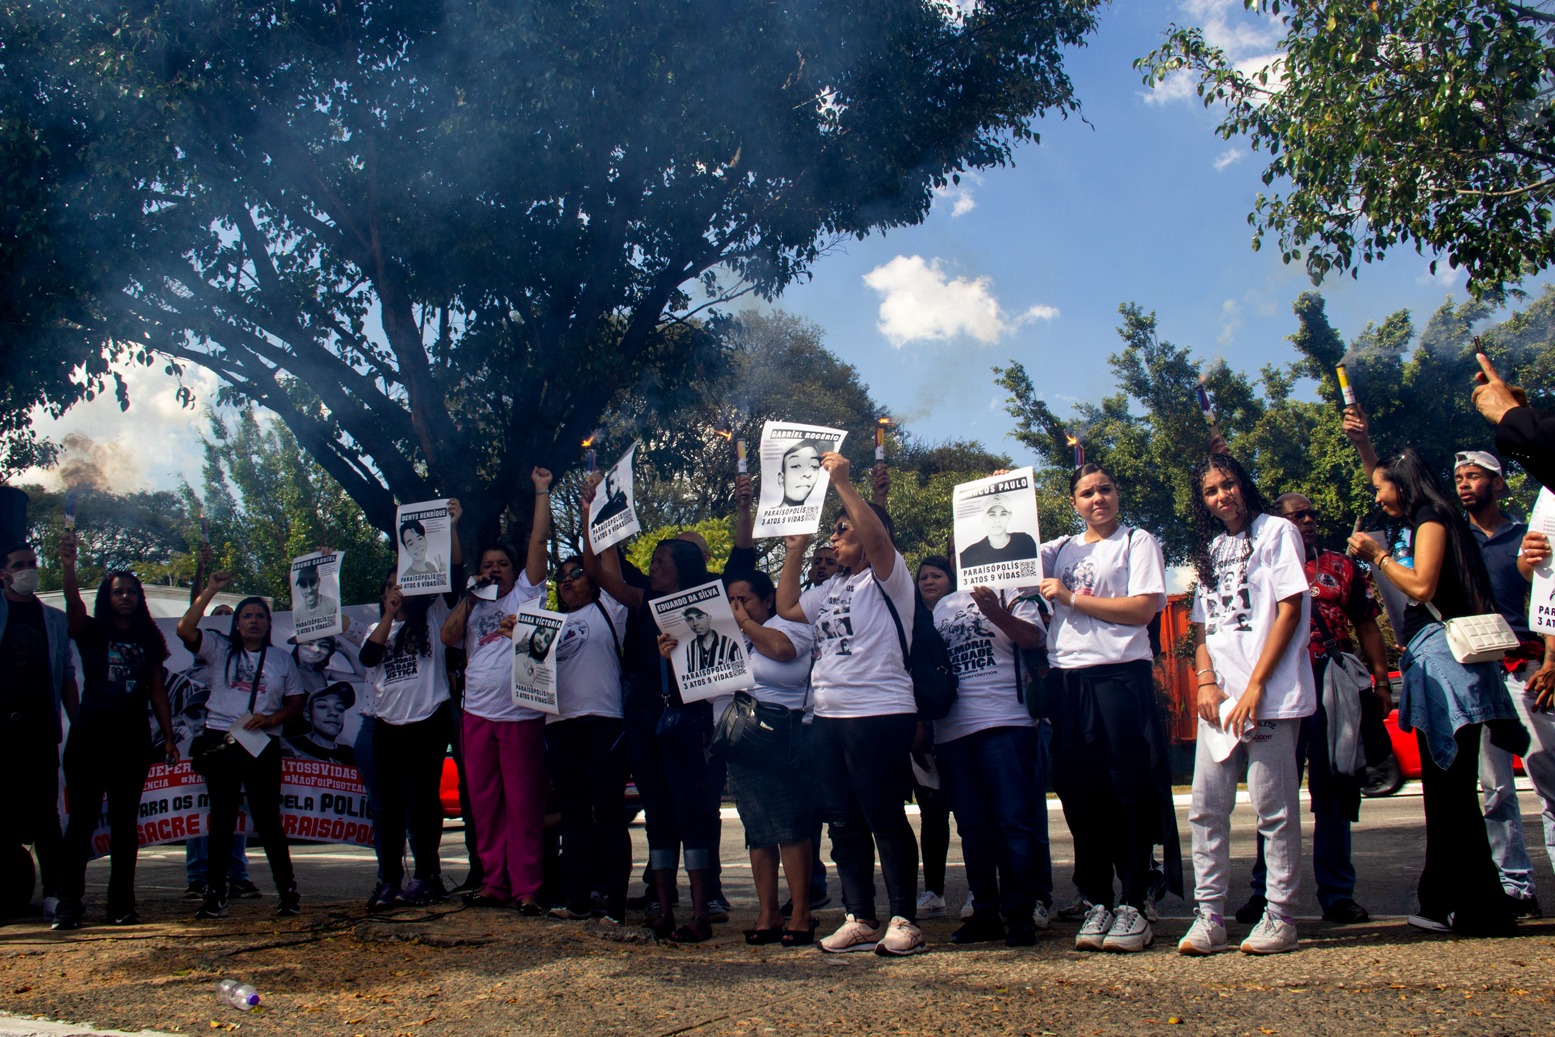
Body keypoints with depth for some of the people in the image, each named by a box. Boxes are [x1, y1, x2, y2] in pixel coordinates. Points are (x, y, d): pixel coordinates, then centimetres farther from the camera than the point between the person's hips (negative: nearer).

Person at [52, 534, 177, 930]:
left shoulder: (147, 640, 12)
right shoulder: (91, 632, 4)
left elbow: (157, 691, 12)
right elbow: (74, 605, -17)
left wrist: (168, 736, 6)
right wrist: (68, 566, -35)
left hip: (131, 740, 3)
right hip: (90, 737, -2)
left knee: (125, 822, 5)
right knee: (82, 819, -4)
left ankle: (121, 905, 8)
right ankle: (68, 905, -2)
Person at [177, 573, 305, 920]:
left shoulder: (281, 659, 12)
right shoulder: (219, 648, 8)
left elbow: (295, 703, 10)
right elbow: (185, 629, -7)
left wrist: (270, 719, -9)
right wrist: (211, 590, -8)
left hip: (262, 746, 0)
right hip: (219, 743, 0)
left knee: (267, 817, -1)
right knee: (222, 817, 5)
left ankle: (287, 890, 4)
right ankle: (215, 893, 10)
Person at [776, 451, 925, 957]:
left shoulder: (889, 578, -3)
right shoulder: (831, 589, 21)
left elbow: (875, 536, -21)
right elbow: (787, 607, 25)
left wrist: (842, 483, -20)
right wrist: (795, 552, 19)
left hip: (880, 715, -8)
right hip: (828, 720, 8)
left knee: (885, 820, -5)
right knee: (845, 825, 9)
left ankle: (905, 922, 2)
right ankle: (861, 921, 15)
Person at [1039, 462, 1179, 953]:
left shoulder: (1138, 542, 4)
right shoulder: (1060, 550, 18)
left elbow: (1143, 609, -7)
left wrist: (1070, 598, -7)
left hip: (1121, 677, -5)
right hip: (1067, 680, 5)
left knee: (1129, 792, -4)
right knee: (1080, 795, 6)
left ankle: (1134, 904, 1)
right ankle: (1095, 902, 13)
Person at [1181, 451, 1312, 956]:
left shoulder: (1276, 532, 1)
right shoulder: (1210, 551, 20)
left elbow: (1290, 611, -7)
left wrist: (1255, 686, -13)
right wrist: (1206, 681, 0)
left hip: (1270, 695, -6)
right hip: (1220, 699, 6)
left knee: (1274, 808, -3)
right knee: (1206, 809, 3)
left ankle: (1280, 917, 6)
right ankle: (1209, 916, 8)